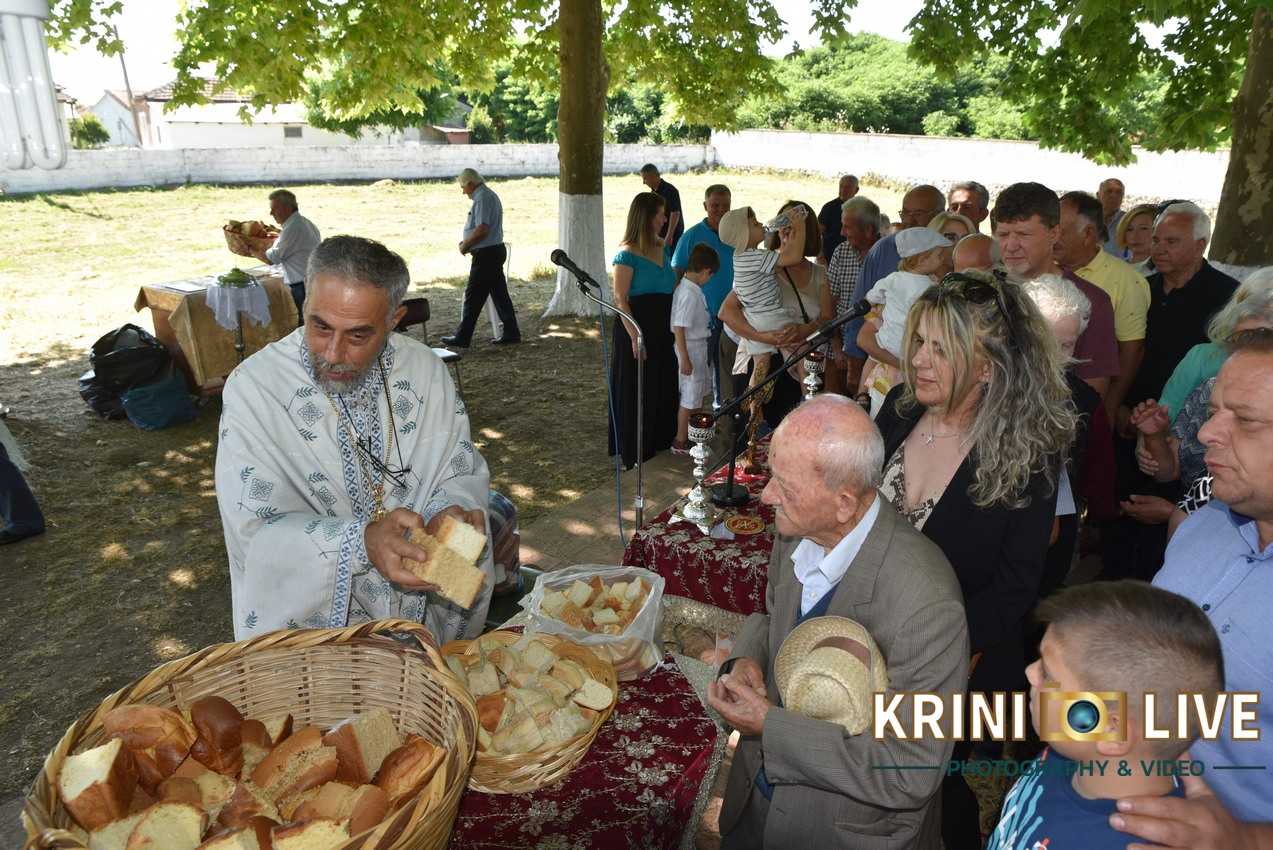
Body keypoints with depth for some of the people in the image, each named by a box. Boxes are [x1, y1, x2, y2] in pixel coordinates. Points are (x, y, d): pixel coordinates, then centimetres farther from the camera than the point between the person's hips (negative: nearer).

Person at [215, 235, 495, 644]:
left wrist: (450, 512, -17)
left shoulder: (425, 369, -2)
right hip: (312, 618, -5)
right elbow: (254, 533, -15)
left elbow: (463, 473, 6)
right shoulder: (253, 388, -12)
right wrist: (362, 541, -31)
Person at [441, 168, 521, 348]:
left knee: (473, 296, -5)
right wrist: (467, 242, 14)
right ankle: (511, 333, 14)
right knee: (499, 293, 12)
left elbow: (482, 229, -24)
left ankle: (462, 338, 1)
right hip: (495, 250, 10)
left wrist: (465, 245, -11)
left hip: (485, 254, -10)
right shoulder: (490, 195, 18)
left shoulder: (482, 198, -15)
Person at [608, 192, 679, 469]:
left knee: (663, 385, 17)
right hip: (637, 328, -8)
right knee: (635, 391, 3)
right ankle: (634, 453, 17)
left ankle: (658, 439, 35)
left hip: (662, 328, 8)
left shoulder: (662, 248, 8)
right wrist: (635, 336, -22)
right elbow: (620, 299, -18)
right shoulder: (627, 254, -16)